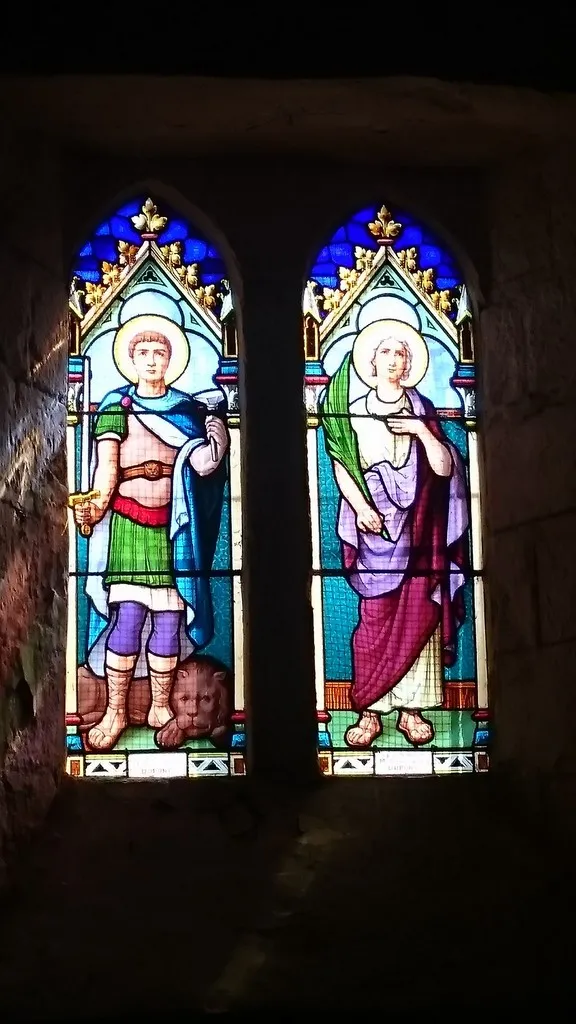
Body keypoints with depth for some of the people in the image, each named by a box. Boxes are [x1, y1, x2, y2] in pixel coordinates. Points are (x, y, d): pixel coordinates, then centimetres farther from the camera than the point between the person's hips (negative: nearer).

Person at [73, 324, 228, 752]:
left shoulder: (186, 409, 12)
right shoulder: (117, 406, 5)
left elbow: (202, 463, 1)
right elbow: (106, 466, -8)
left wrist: (216, 441, -17)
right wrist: (97, 504, -24)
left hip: (174, 527, 3)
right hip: (128, 523, -2)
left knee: (169, 617, 2)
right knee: (127, 617, -10)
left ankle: (160, 707, 14)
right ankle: (116, 712, -1)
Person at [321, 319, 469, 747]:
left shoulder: (423, 410, 8)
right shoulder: (354, 412, 6)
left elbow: (445, 467, 1)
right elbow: (341, 466, 1)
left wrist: (422, 431, -11)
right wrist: (361, 508, -12)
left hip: (417, 527, 1)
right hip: (375, 526, -1)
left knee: (418, 615, -1)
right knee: (376, 617, -5)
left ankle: (412, 706, 4)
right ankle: (369, 710, -3)